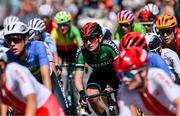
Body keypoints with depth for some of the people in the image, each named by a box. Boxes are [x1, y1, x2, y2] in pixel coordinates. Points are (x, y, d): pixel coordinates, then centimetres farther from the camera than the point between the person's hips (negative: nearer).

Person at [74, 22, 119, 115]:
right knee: (91, 96, -24)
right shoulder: (81, 53, -27)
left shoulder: (109, 46, -34)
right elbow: (78, 78, -29)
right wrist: (82, 93, -48)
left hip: (115, 73, -2)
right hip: (98, 74, 2)